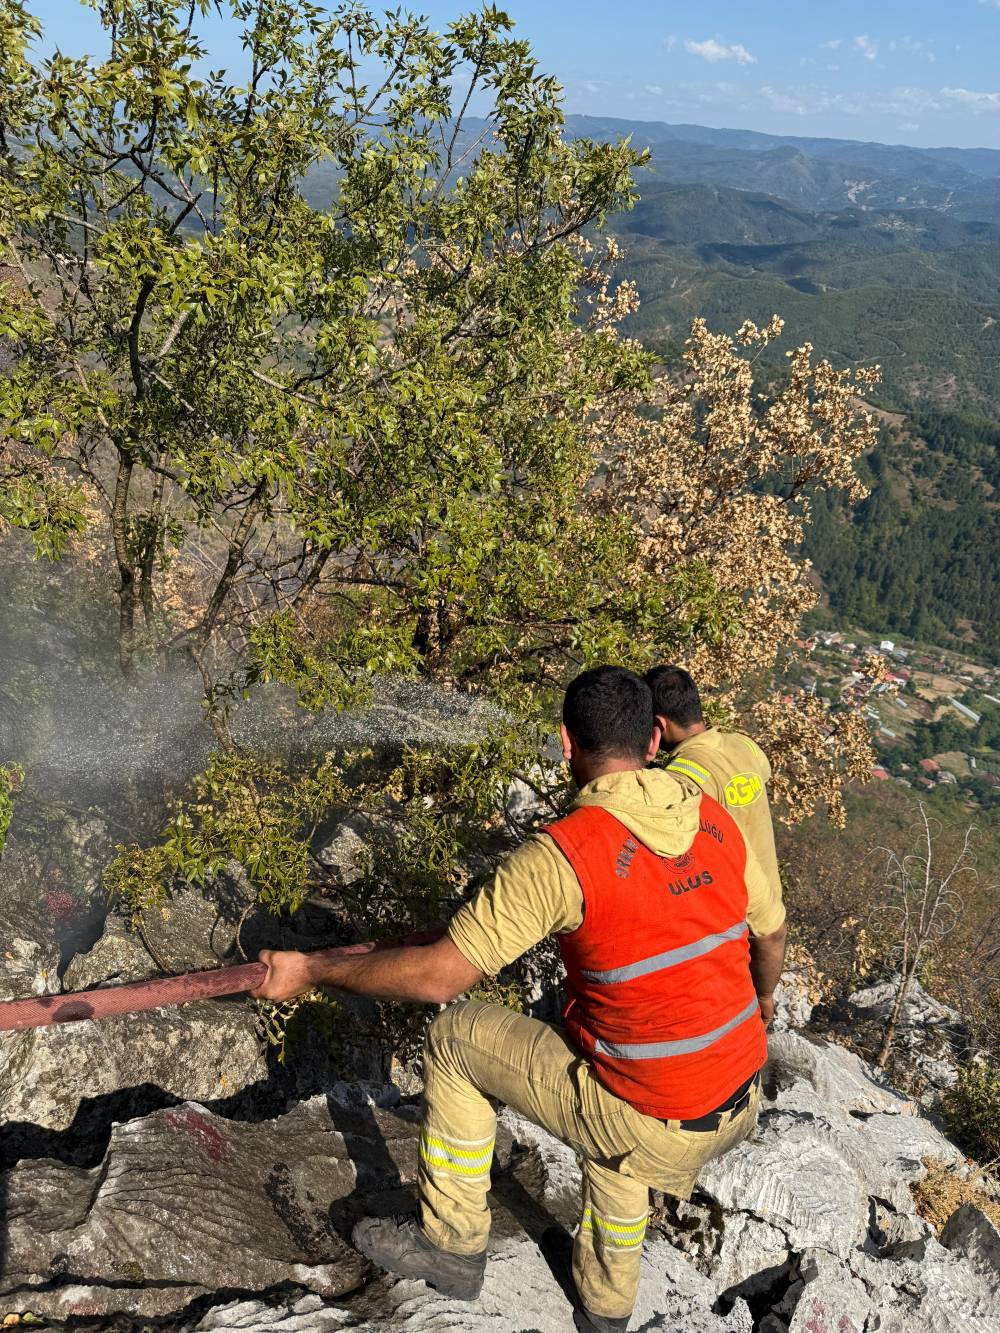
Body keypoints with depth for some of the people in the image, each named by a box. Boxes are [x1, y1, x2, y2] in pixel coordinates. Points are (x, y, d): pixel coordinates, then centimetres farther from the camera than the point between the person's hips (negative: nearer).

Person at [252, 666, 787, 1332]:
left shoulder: (561, 854, -22)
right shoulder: (716, 819, -3)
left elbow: (438, 977, -21)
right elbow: (771, 932, 12)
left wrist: (312, 971, -7)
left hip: (657, 1130, -6)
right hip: (743, 1106, 7)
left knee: (456, 1035, 8)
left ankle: (451, 1243, 23)